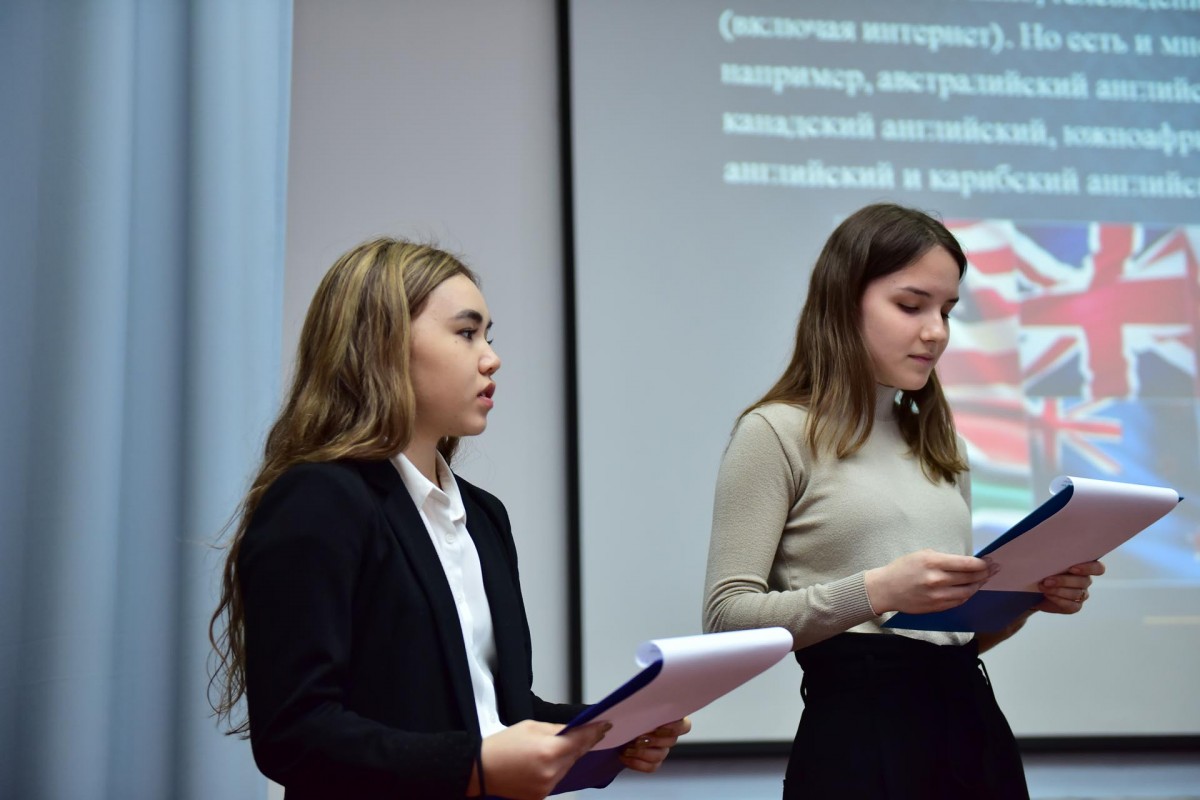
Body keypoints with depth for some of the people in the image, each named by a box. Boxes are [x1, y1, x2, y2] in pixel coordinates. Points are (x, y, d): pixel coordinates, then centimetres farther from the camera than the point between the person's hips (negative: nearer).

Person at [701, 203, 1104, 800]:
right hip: (860, 733, -6)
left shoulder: (938, 443, 16)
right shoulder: (777, 433, -4)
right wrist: (877, 591, -23)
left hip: (975, 722, 6)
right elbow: (727, 616, -12)